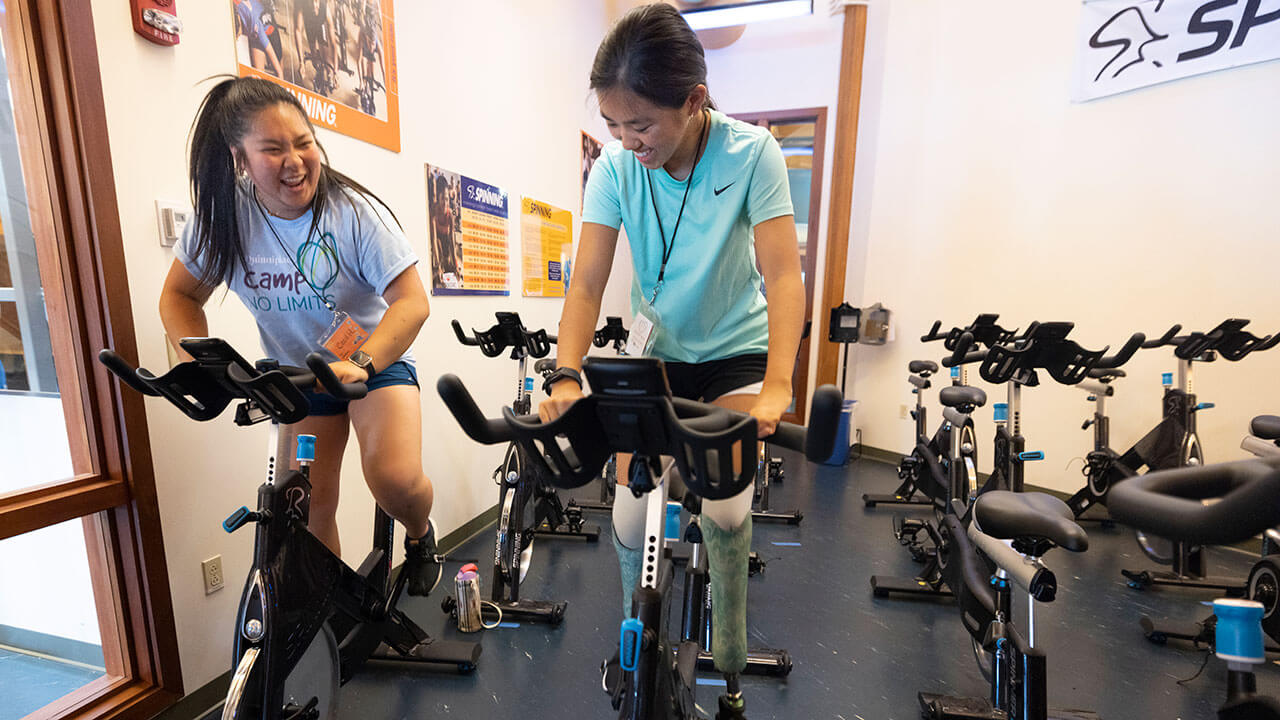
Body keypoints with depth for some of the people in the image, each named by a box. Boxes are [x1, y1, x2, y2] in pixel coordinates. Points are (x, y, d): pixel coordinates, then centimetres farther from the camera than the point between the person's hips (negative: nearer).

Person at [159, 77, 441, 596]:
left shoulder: (355, 211, -18)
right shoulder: (223, 216, -6)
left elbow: (411, 302, -25)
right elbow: (179, 295, 6)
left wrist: (361, 364, -39)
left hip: (376, 360, -3)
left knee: (396, 480, -25)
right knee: (308, 505, 3)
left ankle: (420, 536, 11)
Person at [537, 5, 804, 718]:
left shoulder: (752, 153, -17)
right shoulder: (614, 168, -12)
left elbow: (783, 275, -23)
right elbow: (588, 284, -16)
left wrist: (777, 385, -36)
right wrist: (567, 376, -31)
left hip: (737, 351, -2)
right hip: (658, 351, 2)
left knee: (725, 510, -16)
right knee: (630, 517, -3)